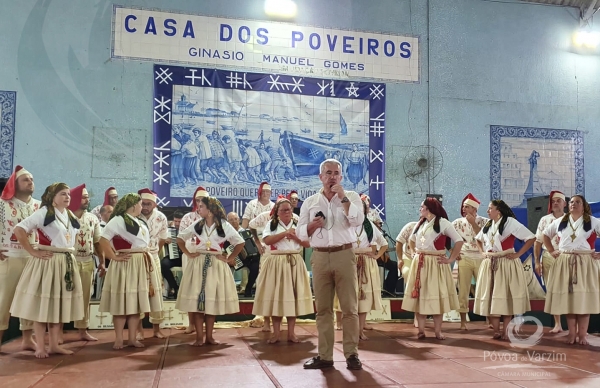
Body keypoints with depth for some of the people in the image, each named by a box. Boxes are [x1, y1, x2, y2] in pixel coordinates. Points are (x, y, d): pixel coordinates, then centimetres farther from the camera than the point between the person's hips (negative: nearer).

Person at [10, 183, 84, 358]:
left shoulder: (70, 216, 14)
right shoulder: (43, 212, -8)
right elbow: (19, 229, -16)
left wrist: (68, 252, 13)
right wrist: (33, 252, -16)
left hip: (66, 263, 7)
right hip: (47, 262, -7)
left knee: (60, 305, 9)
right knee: (42, 304, 0)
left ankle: (54, 345, 17)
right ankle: (40, 347, 7)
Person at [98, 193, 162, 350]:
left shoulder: (140, 223, 16)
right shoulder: (118, 220, -9)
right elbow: (103, 240, -18)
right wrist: (114, 257, -17)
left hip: (142, 265, 8)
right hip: (125, 265, -8)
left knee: (137, 303, 8)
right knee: (122, 303, -2)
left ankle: (132, 338, 15)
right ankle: (118, 339, 6)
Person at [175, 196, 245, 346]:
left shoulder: (224, 226, -1)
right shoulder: (196, 225, 5)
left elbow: (240, 243, 3)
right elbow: (180, 238, 13)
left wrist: (230, 258, -2)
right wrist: (188, 254, 4)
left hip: (216, 266, -1)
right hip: (198, 265, 1)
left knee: (212, 301, 4)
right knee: (196, 300, -3)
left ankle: (209, 336, 13)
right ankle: (199, 337, 3)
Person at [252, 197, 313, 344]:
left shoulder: (298, 225, 10)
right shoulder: (272, 224, 4)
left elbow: (308, 243, 4)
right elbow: (267, 240, -13)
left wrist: (295, 237, -11)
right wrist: (285, 233, -13)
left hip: (294, 263, 2)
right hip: (276, 263, -2)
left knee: (293, 295, 2)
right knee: (276, 296, -2)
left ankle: (291, 332, 8)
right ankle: (276, 332, 6)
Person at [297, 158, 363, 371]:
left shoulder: (351, 197, 6)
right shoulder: (310, 202, 12)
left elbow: (358, 220, -11)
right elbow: (300, 233, 10)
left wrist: (343, 197, -12)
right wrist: (312, 226, -10)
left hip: (344, 255, -2)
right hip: (319, 257, 2)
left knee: (350, 308, 0)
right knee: (323, 309, 7)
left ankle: (351, 354, 8)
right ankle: (324, 355, 14)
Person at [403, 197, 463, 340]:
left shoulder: (443, 223, -7)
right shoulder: (420, 224, 13)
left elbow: (459, 240, -11)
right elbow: (412, 240, 29)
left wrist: (451, 259, -11)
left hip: (436, 264, -6)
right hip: (419, 264, 6)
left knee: (436, 296, 0)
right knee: (420, 296, 4)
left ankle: (438, 331, 9)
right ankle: (421, 330, 10)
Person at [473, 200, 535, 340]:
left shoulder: (510, 222, -8)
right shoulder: (488, 225, 12)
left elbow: (531, 238, -12)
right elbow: (478, 239, 31)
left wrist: (517, 254, -12)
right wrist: (483, 252, 14)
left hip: (506, 264, -6)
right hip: (489, 265, 6)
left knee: (505, 297, -3)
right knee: (490, 297, 4)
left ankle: (505, 331, 6)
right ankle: (496, 331, 11)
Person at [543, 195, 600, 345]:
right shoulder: (560, 222, 9)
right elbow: (546, 234, 22)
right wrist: (551, 251, 12)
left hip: (585, 264, -2)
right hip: (564, 264, 3)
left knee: (584, 300, -2)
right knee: (567, 299, 3)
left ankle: (582, 335, 5)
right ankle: (572, 334, 11)